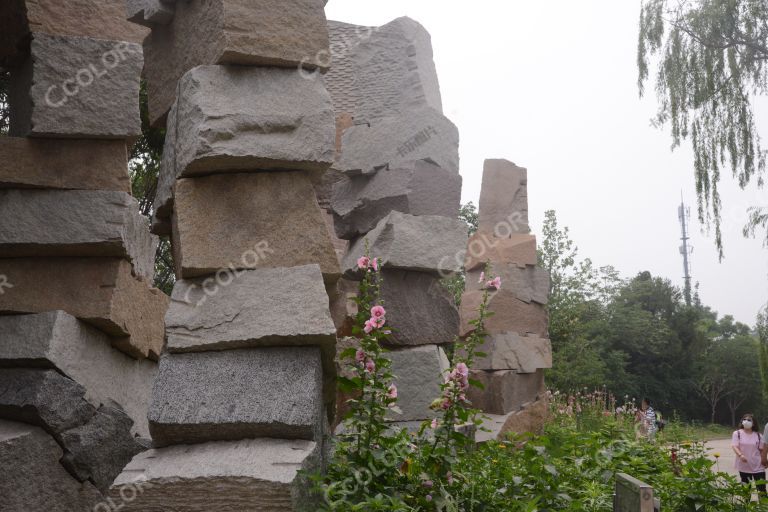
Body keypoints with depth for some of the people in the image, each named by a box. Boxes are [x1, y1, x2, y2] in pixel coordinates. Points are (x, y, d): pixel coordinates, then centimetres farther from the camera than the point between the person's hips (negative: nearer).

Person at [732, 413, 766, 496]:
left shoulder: (758, 435, 4)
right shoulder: (737, 433, -1)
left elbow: (762, 449, 9)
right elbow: (734, 446, -12)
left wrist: (764, 460, 0)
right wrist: (740, 455, -30)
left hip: (758, 466, 0)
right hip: (744, 466, 0)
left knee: (761, 487, -5)